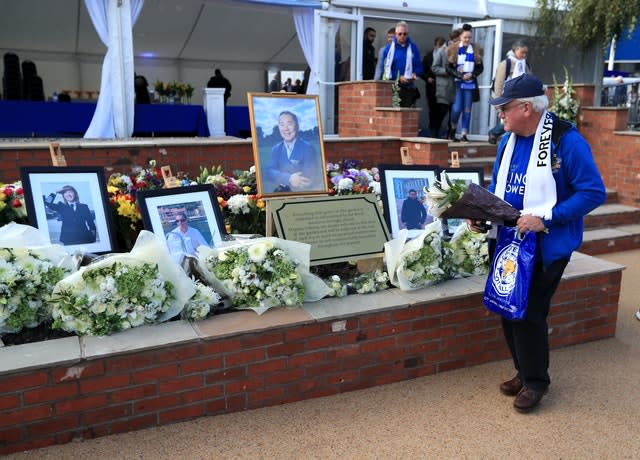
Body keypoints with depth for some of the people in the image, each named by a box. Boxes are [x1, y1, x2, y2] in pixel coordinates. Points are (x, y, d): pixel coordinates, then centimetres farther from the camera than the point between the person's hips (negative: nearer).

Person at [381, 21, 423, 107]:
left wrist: (414, 74, -13)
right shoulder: (389, 48, 4)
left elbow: (419, 66, 9)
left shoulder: (413, 48, 8)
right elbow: (385, 67, 1)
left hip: (407, 87, 1)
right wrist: (399, 77, -9)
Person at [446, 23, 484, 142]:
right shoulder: (453, 49, 1)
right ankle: (453, 129, 16)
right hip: (457, 83, -2)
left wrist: (472, 74, -9)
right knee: (457, 108, -10)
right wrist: (460, 75, -15)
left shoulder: (476, 50, 8)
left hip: (470, 83, 2)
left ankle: (463, 135, 3)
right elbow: (449, 67, -2)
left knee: (467, 110, -1)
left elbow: (480, 68, 10)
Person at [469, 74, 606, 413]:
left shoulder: (566, 140, -16)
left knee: (529, 312, -2)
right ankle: (524, 371, 32)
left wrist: (545, 218, -25)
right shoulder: (507, 140, 5)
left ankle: (536, 380, 20)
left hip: (547, 245, -7)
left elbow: (593, 192, -17)